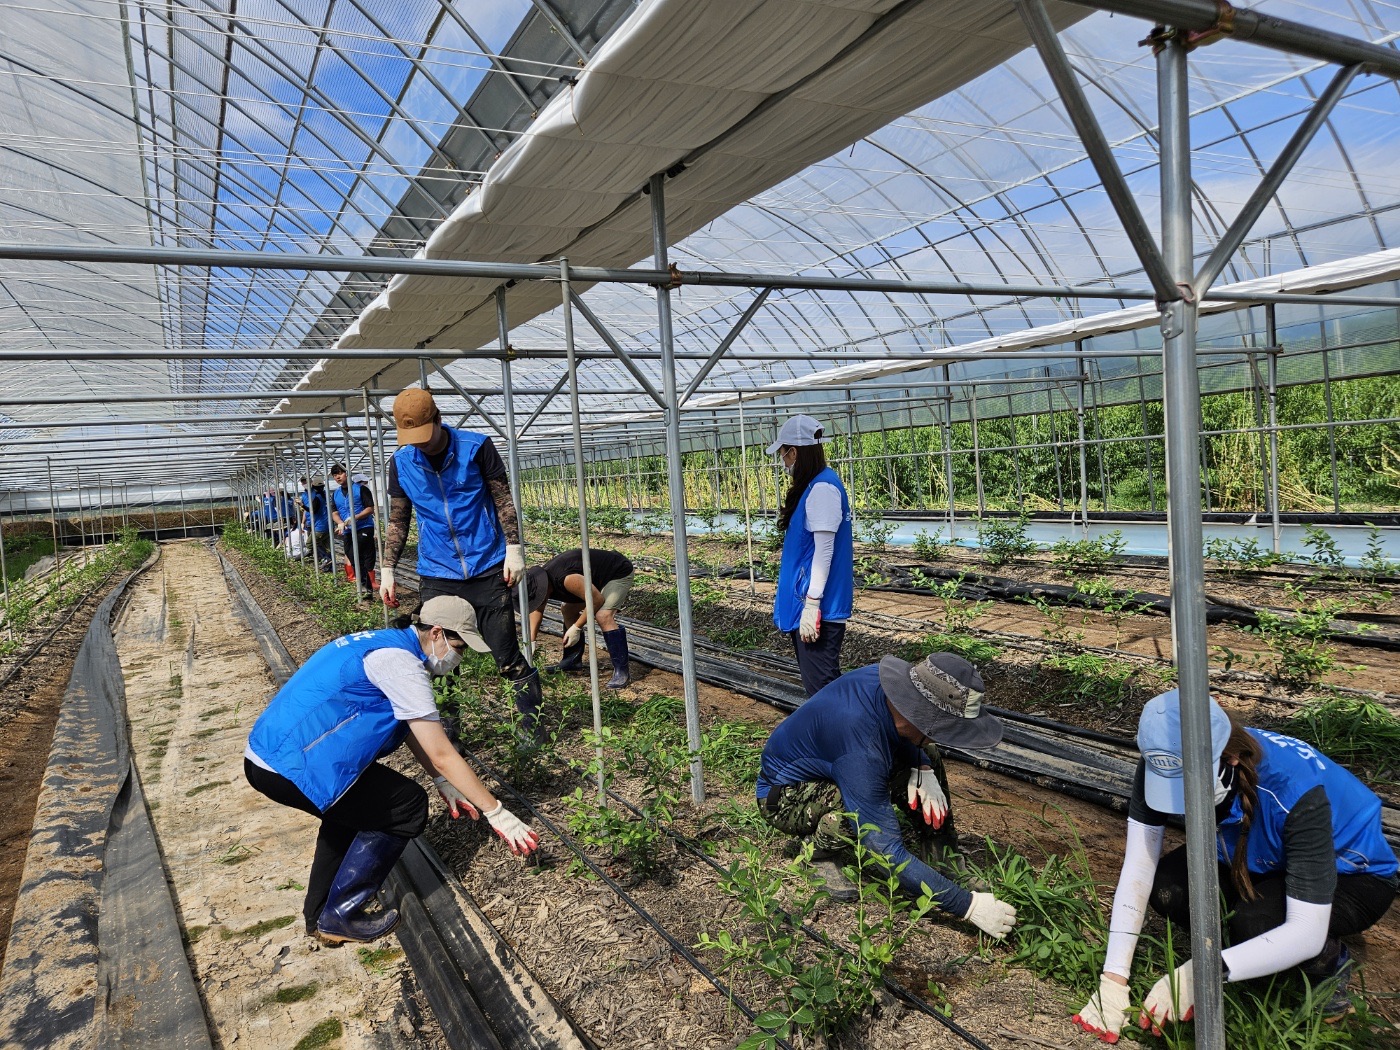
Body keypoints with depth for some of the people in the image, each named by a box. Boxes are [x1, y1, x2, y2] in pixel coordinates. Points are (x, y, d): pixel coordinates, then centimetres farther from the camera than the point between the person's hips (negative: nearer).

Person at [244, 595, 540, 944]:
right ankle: (339, 918, 10)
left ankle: (318, 914, 35)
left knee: (355, 804, 31)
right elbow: (442, 755, -16)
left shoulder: (388, 642, 13)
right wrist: (497, 813, -9)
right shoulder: (401, 663, -17)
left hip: (264, 754, 10)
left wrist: (444, 782, 21)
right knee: (408, 807, -2)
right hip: (286, 768, -10)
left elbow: (410, 729, 22)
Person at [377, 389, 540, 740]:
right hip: (436, 576, 3)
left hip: (487, 570, -3)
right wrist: (387, 570, 6)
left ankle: (535, 728, 11)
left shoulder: (476, 446, -6)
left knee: (508, 656, 0)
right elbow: (397, 520, 10)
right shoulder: (401, 462, 3)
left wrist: (514, 548, -9)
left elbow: (503, 500, -2)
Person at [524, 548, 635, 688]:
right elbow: (537, 609, 7)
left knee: (603, 616, -26)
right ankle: (572, 661, 25)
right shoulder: (540, 578, -10)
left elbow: (597, 600, -28)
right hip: (599, 575, 9)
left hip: (619, 572, -9)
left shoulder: (567, 579, -38)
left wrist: (576, 628, -20)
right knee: (569, 609, 11)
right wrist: (531, 640, 0)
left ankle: (622, 670, -18)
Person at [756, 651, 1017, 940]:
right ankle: (821, 854, -7)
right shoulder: (862, 750, -41)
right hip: (784, 796, -8)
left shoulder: (886, 678, -20)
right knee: (859, 803, -37)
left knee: (926, 753, -3)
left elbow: (906, 736, 5)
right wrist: (968, 905, -34)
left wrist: (923, 769, -15)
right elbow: (888, 851, -38)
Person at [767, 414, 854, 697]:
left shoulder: (822, 487, -16)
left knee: (820, 684, -4)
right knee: (817, 682, 16)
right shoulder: (810, 486, 13)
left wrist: (811, 604, -21)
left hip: (817, 605, -10)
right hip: (804, 599, 10)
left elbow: (824, 550, -20)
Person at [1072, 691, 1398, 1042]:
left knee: (1253, 920, -34)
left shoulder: (1296, 792, -39)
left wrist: (1200, 976, -45)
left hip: (1352, 876, -4)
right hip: (1262, 862, 4)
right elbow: (1137, 871, -26)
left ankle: (1330, 964, 0)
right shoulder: (1165, 765, -27)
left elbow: (1307, 933, -38)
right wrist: (1113, 980, -31)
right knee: (1164, 888, -23)